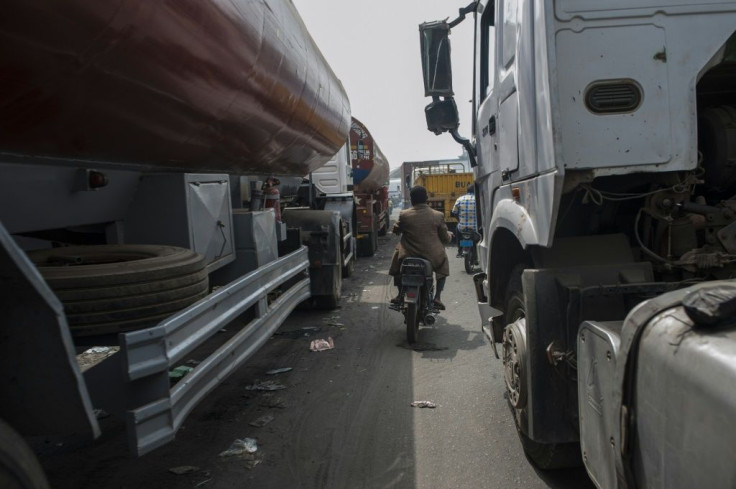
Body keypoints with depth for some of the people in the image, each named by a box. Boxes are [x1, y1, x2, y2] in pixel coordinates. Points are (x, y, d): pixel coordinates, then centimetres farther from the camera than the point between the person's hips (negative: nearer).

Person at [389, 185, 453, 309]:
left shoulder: (404, 215, -7)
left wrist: (396, 223, 30)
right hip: (432, 256, 0)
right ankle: (437, 297, 19)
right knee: (443, 265, 31)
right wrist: (450, 234, 24)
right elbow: (445, 238, 3)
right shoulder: (438, 216, -6)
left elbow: (396, 231, 9)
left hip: (408, 255, 0)